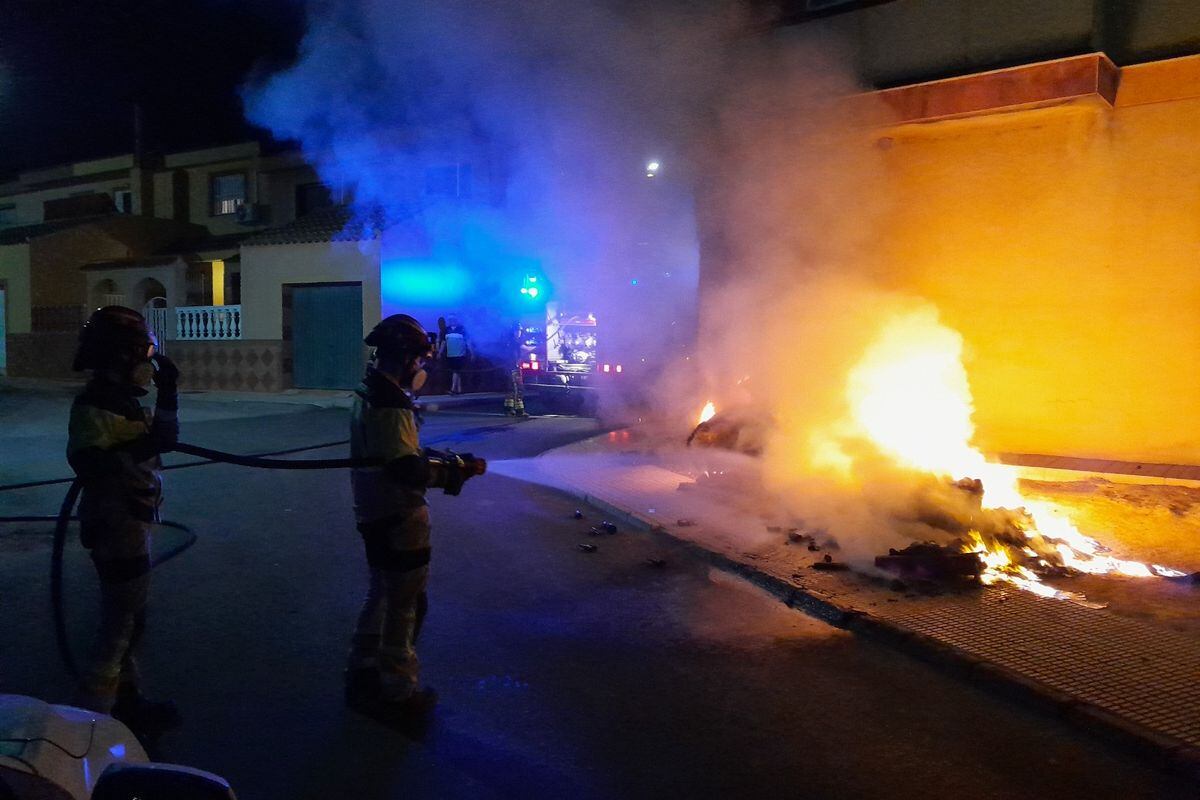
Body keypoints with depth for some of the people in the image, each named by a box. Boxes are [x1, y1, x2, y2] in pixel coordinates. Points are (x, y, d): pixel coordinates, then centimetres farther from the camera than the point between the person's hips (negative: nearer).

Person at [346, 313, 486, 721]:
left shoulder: (372, 394, 10)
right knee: (404, 606, 4)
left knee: (381, 597, 23)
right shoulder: (388, 405, -23)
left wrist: (451, 460, 6)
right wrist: (460, 469, -15)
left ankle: (363, 678, 37)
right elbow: (409, 469, -28)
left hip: (376, 515, 10)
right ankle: (397, 692, 18)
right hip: (398, 521, -10)